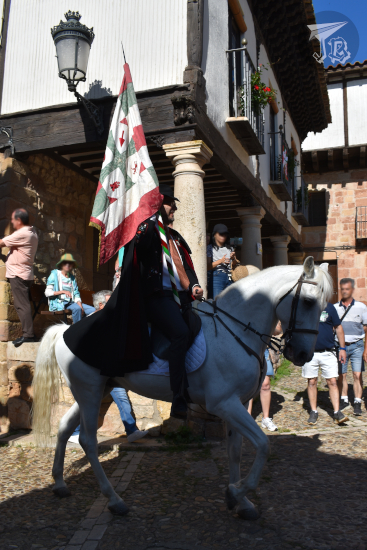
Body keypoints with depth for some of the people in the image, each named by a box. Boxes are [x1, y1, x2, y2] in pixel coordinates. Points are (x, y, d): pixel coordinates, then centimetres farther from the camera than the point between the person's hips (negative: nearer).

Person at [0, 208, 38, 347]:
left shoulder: (22, 234, -15)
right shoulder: (31, 232, 16)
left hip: (18, 275, -10)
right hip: (24, 274, 10)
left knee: (22, 305, -10)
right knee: (22, 304, 11)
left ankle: (28, 334, -10)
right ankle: (28, 334, 13)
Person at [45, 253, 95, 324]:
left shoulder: (72, 277, 20)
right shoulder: (54, 274, 3)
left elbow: (76, 294, 13)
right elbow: (47, 293, -5)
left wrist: (81, 307, -6)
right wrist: (63, 291, -18)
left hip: (71, 303, 6)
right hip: (58, 304, -6)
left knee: (93, 310, -15)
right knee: (77, 308, -34)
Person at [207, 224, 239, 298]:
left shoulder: (230, 248, 21)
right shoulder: (210, 248, 6)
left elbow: (234, 266, 19)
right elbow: (208, 267, -3)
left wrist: (234, 259, -2)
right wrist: (220, 261, -16)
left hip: (229, 277, 5)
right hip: (217, 276, -5)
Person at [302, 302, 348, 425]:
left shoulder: (329, 307, 0)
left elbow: (338, 327, 6)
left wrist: (342, 348, 4)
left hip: (328, 352, 0)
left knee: (332, 382, -2)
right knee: (311, 382, 8)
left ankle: (337, 412, 4)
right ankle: (314, 412, 18)